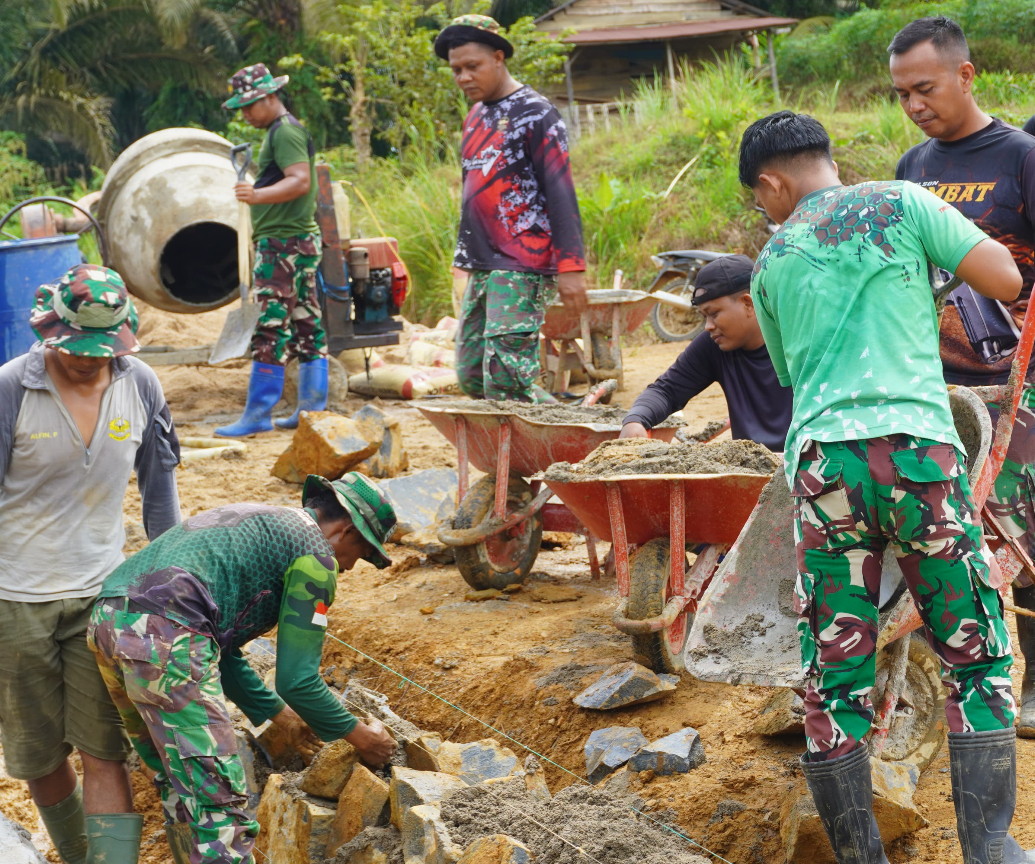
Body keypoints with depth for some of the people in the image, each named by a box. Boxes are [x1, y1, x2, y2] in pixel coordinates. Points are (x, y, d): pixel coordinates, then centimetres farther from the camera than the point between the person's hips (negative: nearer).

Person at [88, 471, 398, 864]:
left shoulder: (251, 522, 31)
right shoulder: (315, 553, 5)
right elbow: (296, 679, 3)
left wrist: (279, 714, 43)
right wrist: (358, 735, 17)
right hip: (165, 637, -10)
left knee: (181, 787, 22)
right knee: (219, 802, -6)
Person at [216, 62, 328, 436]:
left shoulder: (285, 131, -13)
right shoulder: (281, 130, 20)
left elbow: (301, 181, -25)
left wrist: (259, 195, -37)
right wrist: (257, 194, 26)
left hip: (284, 243, -11)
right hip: (300, 240, 11)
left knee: (271, 328, -10)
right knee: (307, 325, 9)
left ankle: (257, 414, -10)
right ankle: (312, 408, 12)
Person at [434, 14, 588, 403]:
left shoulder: (534, 113, -8)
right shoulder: (476, 116, 16)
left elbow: (560, 193, -13)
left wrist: (570, 266, -19)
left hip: (522, 267, -9)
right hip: (483, 268, 9)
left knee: (505, 381, -18)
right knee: (470, 376, 6)